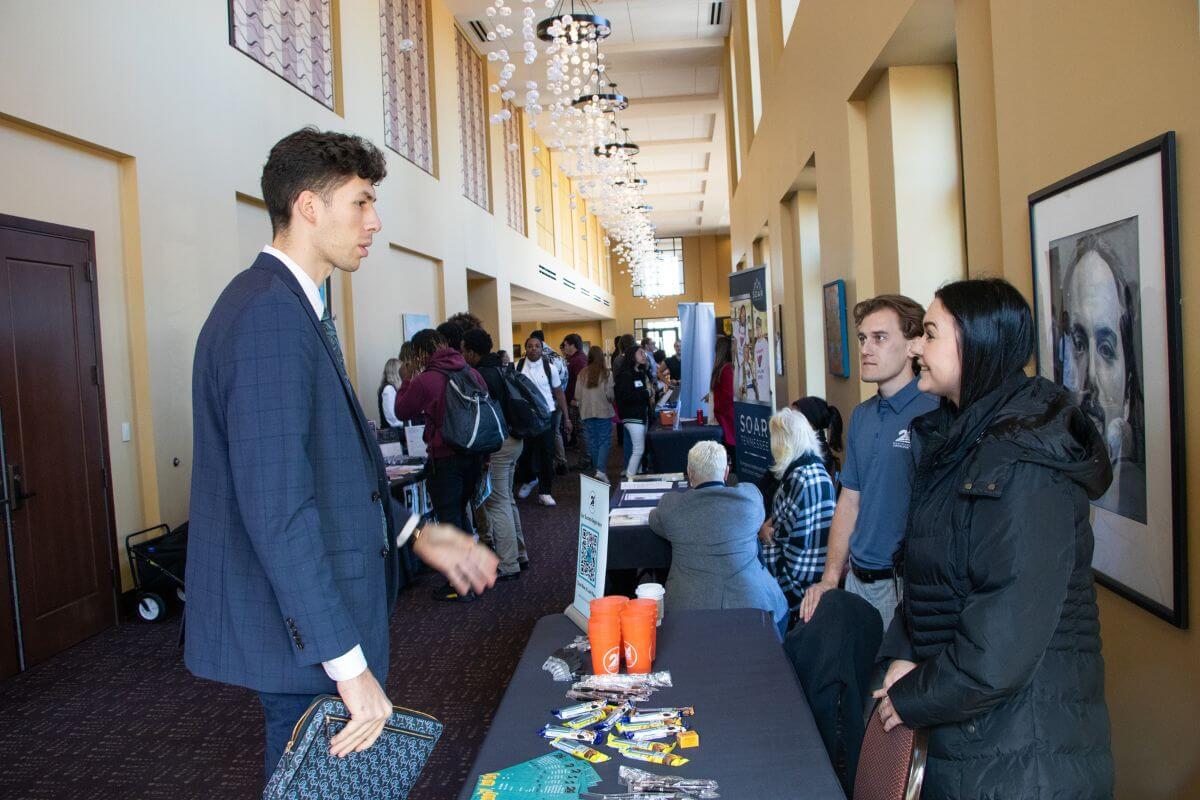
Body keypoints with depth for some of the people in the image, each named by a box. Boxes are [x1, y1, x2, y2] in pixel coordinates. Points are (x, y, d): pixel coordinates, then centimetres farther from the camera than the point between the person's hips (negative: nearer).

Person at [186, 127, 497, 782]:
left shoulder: (287, 306, 12)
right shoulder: (271, 316, -22)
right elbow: (277, 510, -27)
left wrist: (412, 534, 14)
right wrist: (348, 665, -24)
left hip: (314, 619, 10)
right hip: (305, 631, -10)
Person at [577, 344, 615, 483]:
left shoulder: (582, 374, -2)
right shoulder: (606, 373, -9)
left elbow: (577, 395, 1)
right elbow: (610, 394, -11)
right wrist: (612, 399, 11)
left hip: (587, 413, 3)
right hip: (603, 412, -3)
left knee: (592, 442, 12)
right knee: (604, 441, 1)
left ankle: (597, 469, 22)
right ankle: (601, 470, -13)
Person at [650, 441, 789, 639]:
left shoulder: (671, 505, -5)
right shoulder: (750, 496, -2)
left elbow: (654, 521, 19)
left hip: (688, 610, 0)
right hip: (751, 604, 1)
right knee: (780, 608, 29)